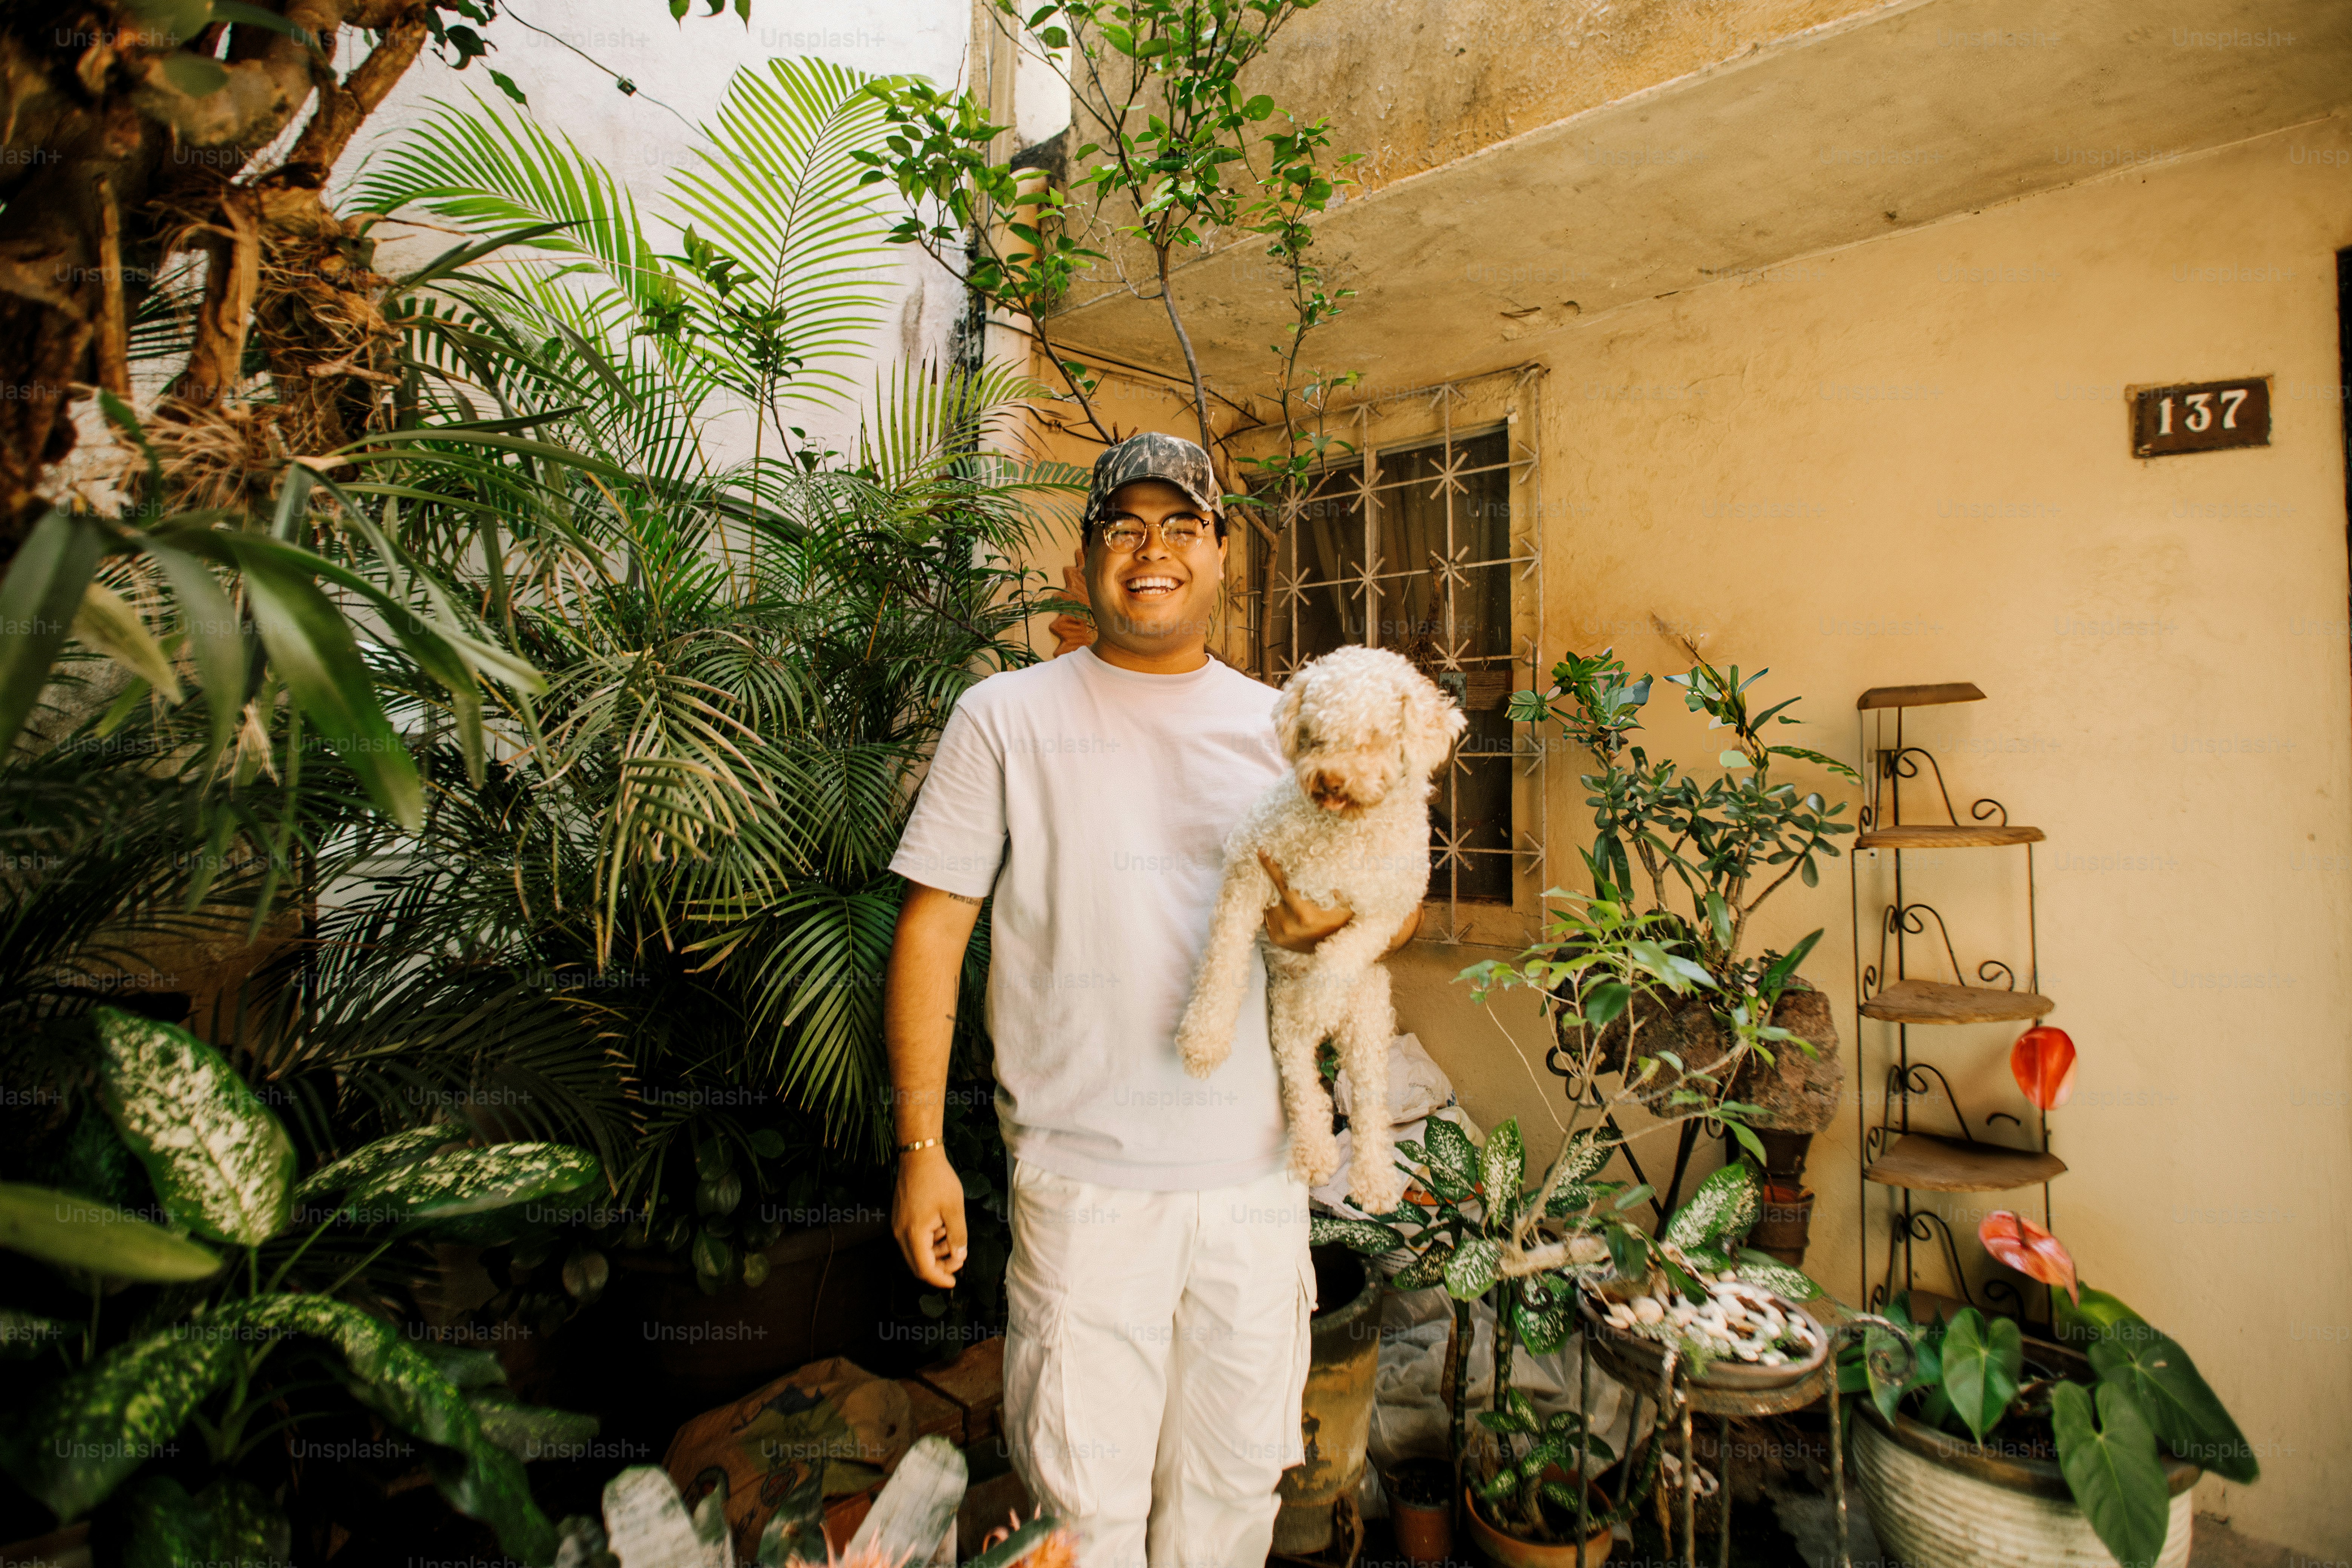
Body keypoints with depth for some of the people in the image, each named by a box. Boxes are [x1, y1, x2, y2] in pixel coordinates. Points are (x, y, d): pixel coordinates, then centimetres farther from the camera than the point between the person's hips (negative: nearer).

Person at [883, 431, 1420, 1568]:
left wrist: (1338, 927, -10)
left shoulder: (1281, 729, 7)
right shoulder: (1006, 718, -1)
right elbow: (932, 929, -2)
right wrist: (920, 1148, -6)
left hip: (1257, 1174, 3)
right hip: (1084, 1180, -3)